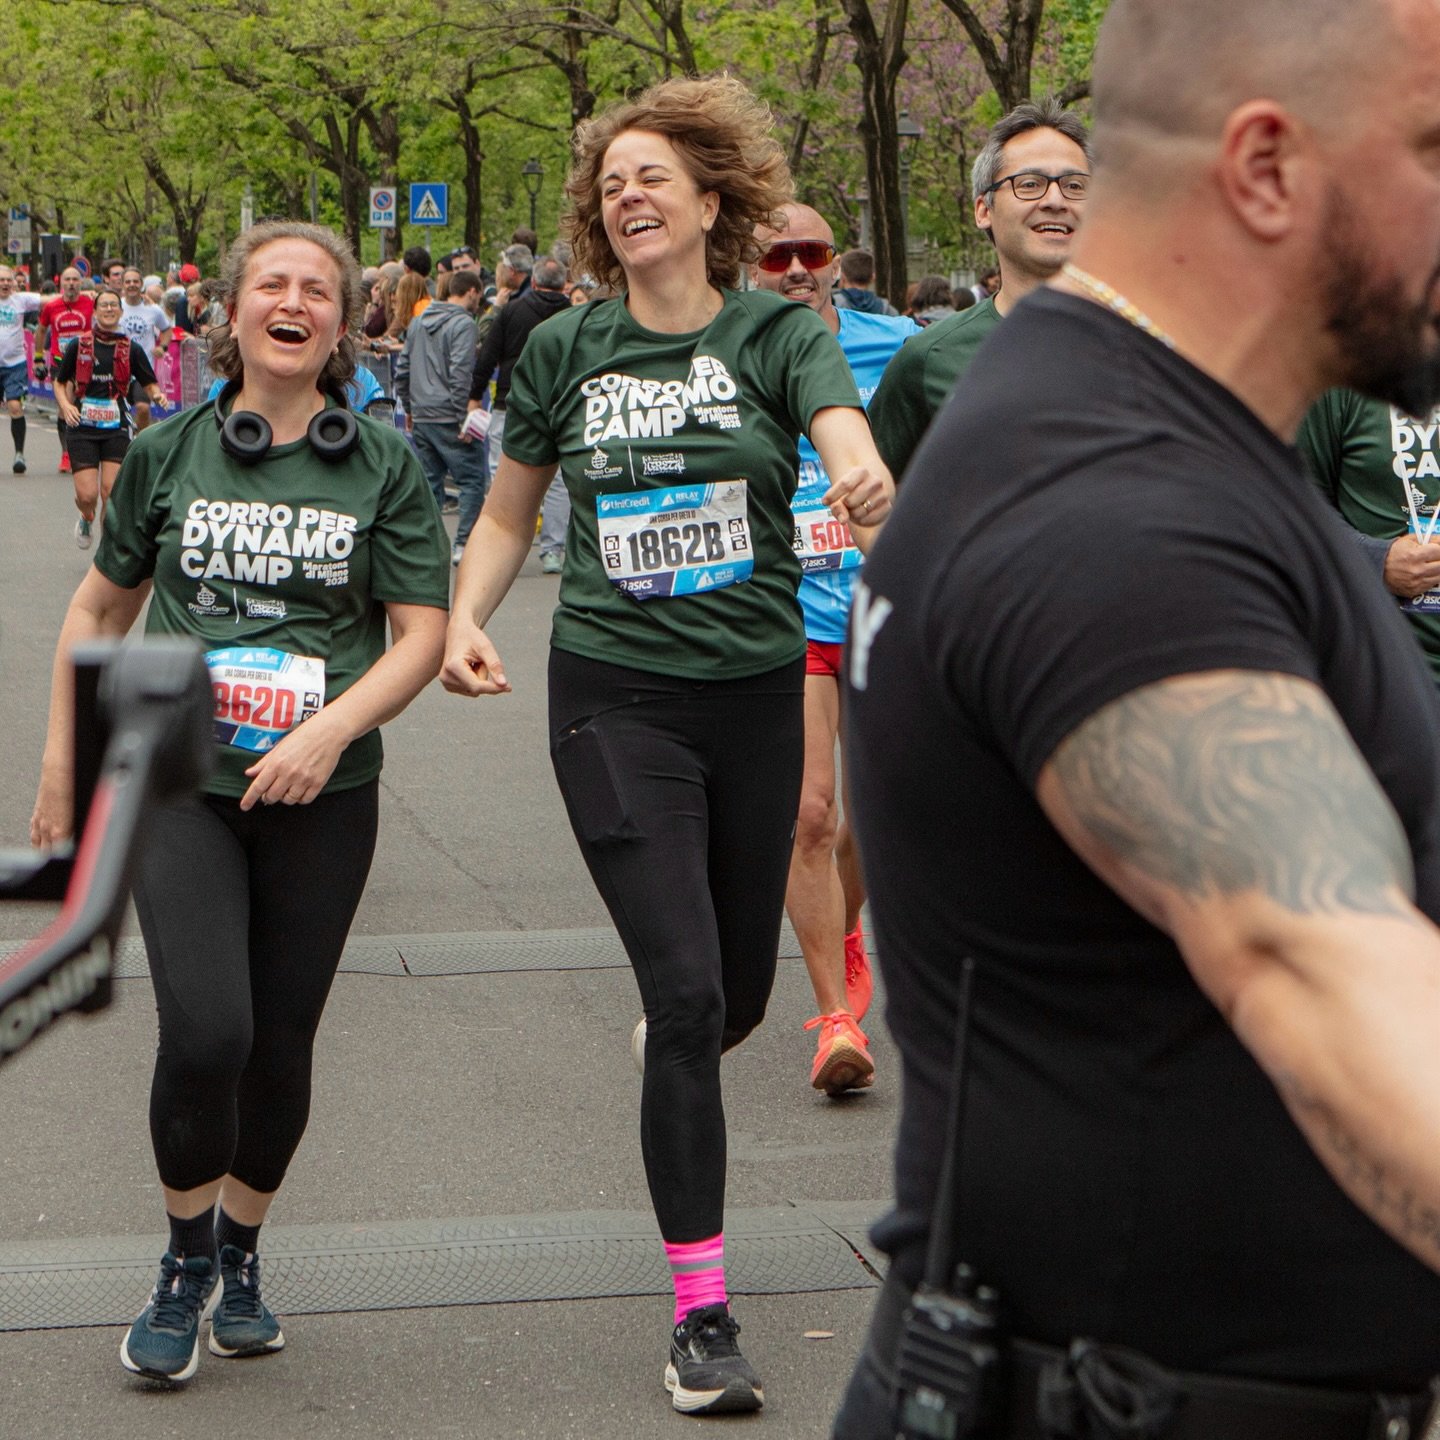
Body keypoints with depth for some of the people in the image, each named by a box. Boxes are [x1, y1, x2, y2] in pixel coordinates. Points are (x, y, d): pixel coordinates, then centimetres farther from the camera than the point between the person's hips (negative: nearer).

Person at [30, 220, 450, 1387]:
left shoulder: (385, 465, 1)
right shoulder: (168, 453, 4)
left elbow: (423, 634, -2)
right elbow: (101, 609, 15)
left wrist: (330, 728, -17)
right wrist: (63, 759, 14)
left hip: (323, 796, 1)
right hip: (180, 777, -1)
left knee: (282, 1042, 6)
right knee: (205, 1031, -15)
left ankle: (242, 1250, 31)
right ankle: (187, 1258, 9)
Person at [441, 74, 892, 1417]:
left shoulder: (777, 332, -3)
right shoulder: (564, 349, 2)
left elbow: (847, 432, -24)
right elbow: (507, 513, 13)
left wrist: (866, 482, -48)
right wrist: (465, 620, -5)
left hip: (755, 692, 1)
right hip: (614, 698, -1)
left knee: (739, 992, 14)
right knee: (684, 990, -12)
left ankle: (672, 1066, 54)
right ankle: (701, 1315, -4)